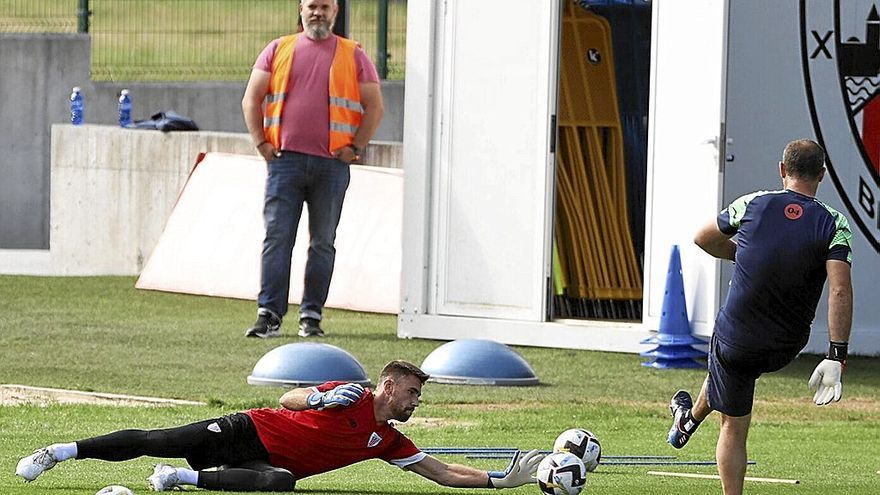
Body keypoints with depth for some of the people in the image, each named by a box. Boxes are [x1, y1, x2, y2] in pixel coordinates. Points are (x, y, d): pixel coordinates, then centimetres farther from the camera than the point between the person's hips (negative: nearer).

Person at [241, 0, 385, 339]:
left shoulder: (353, 56, 9)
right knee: (276, 238, -6)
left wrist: (354, 148, -2)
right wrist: (261, 143, 0)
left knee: (323, 243, 4)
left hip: (332, 164, 0)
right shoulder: (279, 50, 12)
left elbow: (374, 107, 8)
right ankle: (269, 315, -7)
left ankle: (312, 317, 8)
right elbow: (251, 100, 11)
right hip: (285, 159, 0)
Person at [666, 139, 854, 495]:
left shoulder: (753, 205, -9)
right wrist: (835, 357, -22)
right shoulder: (833, 225, -12)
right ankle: (692, 418, 56)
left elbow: (704, 239, 8)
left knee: (733, 428, 14)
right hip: (785, 350, 3)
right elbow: (840, 291, -23)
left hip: (735, 341, -3)